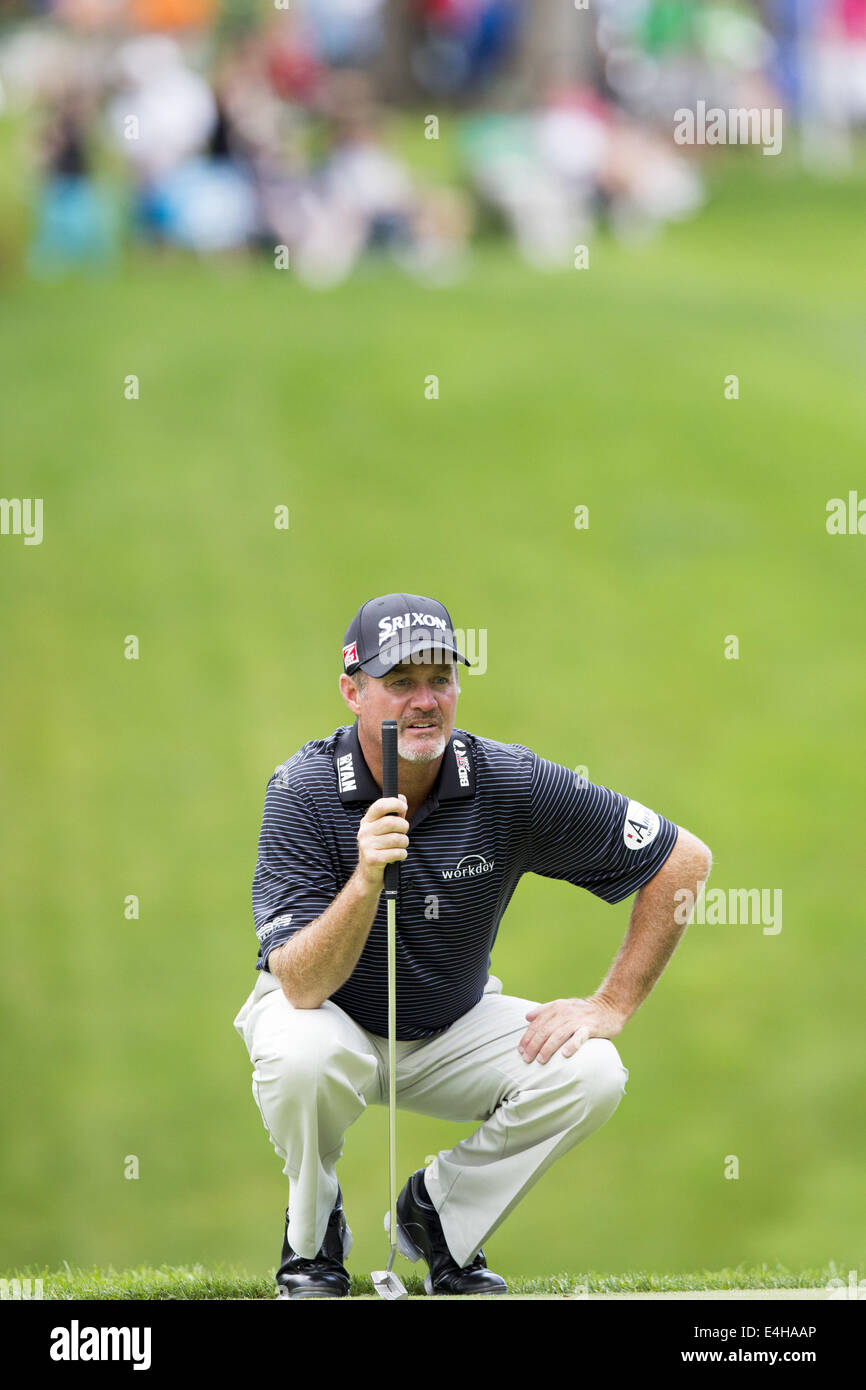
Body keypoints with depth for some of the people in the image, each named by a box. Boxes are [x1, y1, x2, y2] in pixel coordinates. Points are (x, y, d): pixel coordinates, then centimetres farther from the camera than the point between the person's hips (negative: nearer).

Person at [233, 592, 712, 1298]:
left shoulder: (510, 783, -18)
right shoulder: (303, 790, -24)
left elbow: (685, 859, -10)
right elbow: (302, 987, -32)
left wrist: (611, 1006, -13)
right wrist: (367, 881, -48)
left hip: (453, 1034, 3)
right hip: (331, 1018, -3)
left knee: (590, 1073, -22)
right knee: (301, 1055, -37)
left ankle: (440, 1212, 4)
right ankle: (314, 1238, -6)